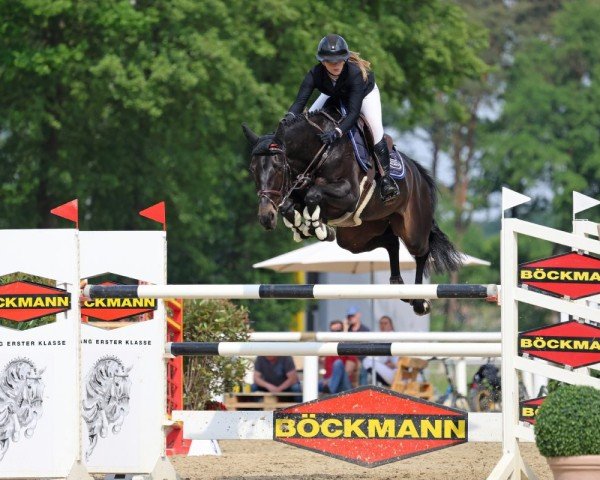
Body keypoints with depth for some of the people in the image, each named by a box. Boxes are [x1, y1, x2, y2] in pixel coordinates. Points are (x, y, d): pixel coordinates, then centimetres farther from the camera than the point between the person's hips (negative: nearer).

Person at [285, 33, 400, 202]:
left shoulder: (354, 73, -44)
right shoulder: (315, 74, -36)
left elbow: (353, 112, -49)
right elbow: (300, 100, -42)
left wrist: (336, 132, -65)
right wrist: (290, 116, -65)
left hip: (365, 92, -4)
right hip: (334, 96, 4)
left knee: (376, 127, -21)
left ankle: (386, 177, -7)